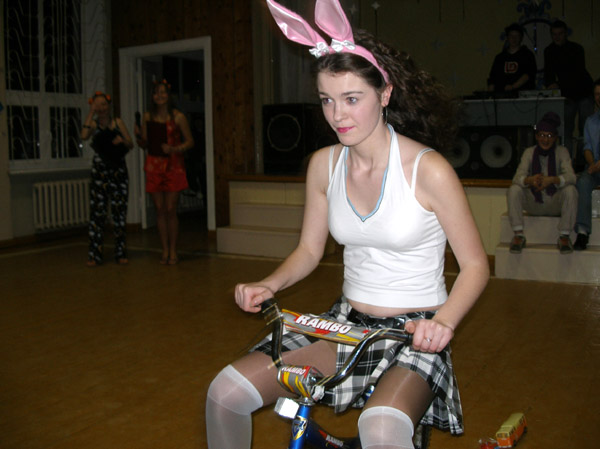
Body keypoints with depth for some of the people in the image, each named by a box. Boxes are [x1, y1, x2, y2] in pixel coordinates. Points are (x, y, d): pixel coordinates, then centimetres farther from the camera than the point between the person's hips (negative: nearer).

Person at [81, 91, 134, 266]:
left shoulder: (118, 122, 9)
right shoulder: (94, 124, 3)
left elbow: (130, 145, 8)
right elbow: (84, 136, -18)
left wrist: (122, 140, -14)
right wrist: (90, 113, -15)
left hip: (119, 170, 2)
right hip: (100, 171, -2)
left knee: (119, 211, 4)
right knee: (97, 211, -4)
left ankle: (121, 253, 12)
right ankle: (94, 254, 2)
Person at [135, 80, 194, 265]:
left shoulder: (178, 117, 0)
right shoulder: (148, 116, 9)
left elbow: (190, 141, 2)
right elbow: (144, 144, 13)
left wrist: (174, 149, -14)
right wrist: (138, 136, -8)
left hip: (173, 165, -3)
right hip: (154, 165, 3)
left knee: (171, 210, -4)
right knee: (159, 210, 4)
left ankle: (173, 250, 9)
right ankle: (165, 250, 15)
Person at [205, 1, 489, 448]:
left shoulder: (428, 169, -16)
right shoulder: (324, 164, -1)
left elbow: (475, 264, -9)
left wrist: (443, 320, -26)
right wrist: (269, 285, -9)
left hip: (415, 332, -4)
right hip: (346, 323, 5)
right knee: (225, 392, -9)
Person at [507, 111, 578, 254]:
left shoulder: (561, 152, -4)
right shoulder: (529, 152, -1)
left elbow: (571, 176, -18)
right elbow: (518, 177, -14)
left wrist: (552, 180, -39)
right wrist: (530, 180, -38)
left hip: (555, 204, -1)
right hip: (534, 204, 1)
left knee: (570, 190, -30)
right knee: (513, 190, -24)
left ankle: (564, 236, -19)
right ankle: (518, 235, -19)